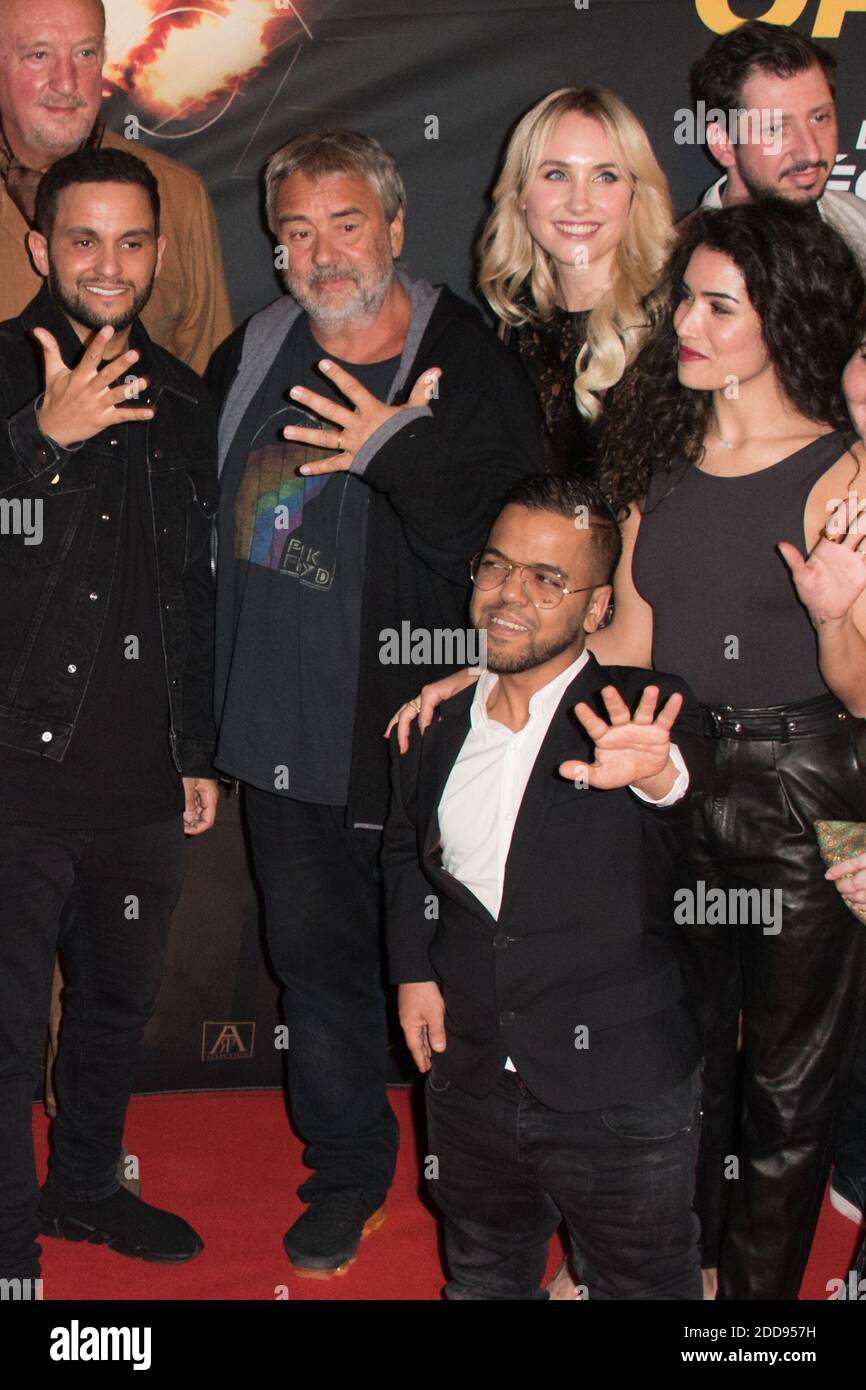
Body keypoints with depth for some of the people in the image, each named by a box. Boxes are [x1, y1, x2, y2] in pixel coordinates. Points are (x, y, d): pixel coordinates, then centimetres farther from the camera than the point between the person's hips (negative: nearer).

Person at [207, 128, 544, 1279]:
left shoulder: (470, 367, -12)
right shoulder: (249, 362, 5)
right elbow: (207, 527, 16)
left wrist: (401, 450, -32)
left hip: (414, 736, -5)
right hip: (281, 730, 5)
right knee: (316, 957, 17)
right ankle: (349, 1169, 37)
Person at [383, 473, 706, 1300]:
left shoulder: (640, 720, -13)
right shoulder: (439, 722, 1)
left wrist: (662, 774, -56)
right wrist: (413, 967, 5)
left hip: (623, 1105, -4)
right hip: (470, 1087, 4)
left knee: (645, 1284, 14)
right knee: (483, 1278, 24)